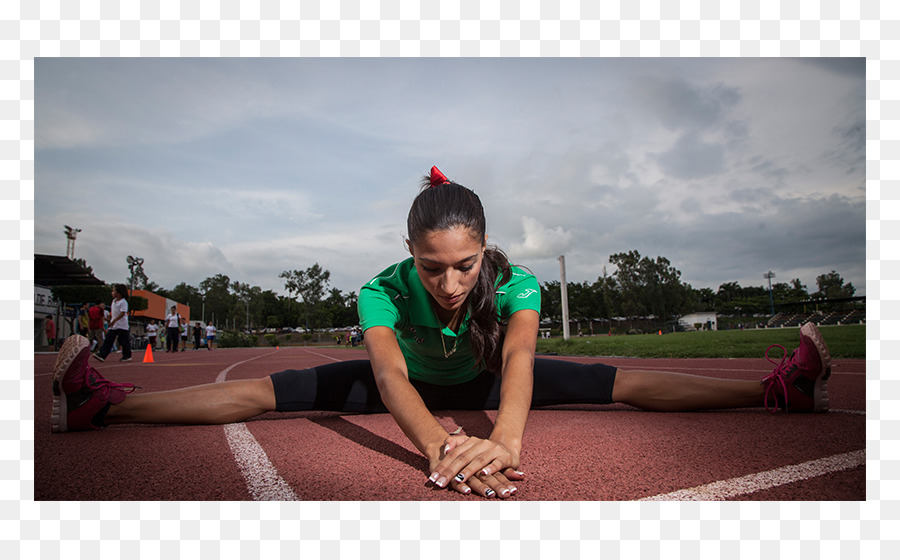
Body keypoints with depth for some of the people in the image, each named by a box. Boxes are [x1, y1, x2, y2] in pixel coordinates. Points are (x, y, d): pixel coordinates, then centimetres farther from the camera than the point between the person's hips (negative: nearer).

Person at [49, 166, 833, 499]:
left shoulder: (515, 283, -33)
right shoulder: (384, 290, -34)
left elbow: (519, 360, -50)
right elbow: (389, 375, -50)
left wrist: (505, 439, -71)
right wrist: (440, 446, -70)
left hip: (483, 382, 1)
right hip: (412, 382, 0)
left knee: (623, 383, -10)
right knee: (269, 391, -12)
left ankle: (776, 389, 1)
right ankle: (105, 404, -4)